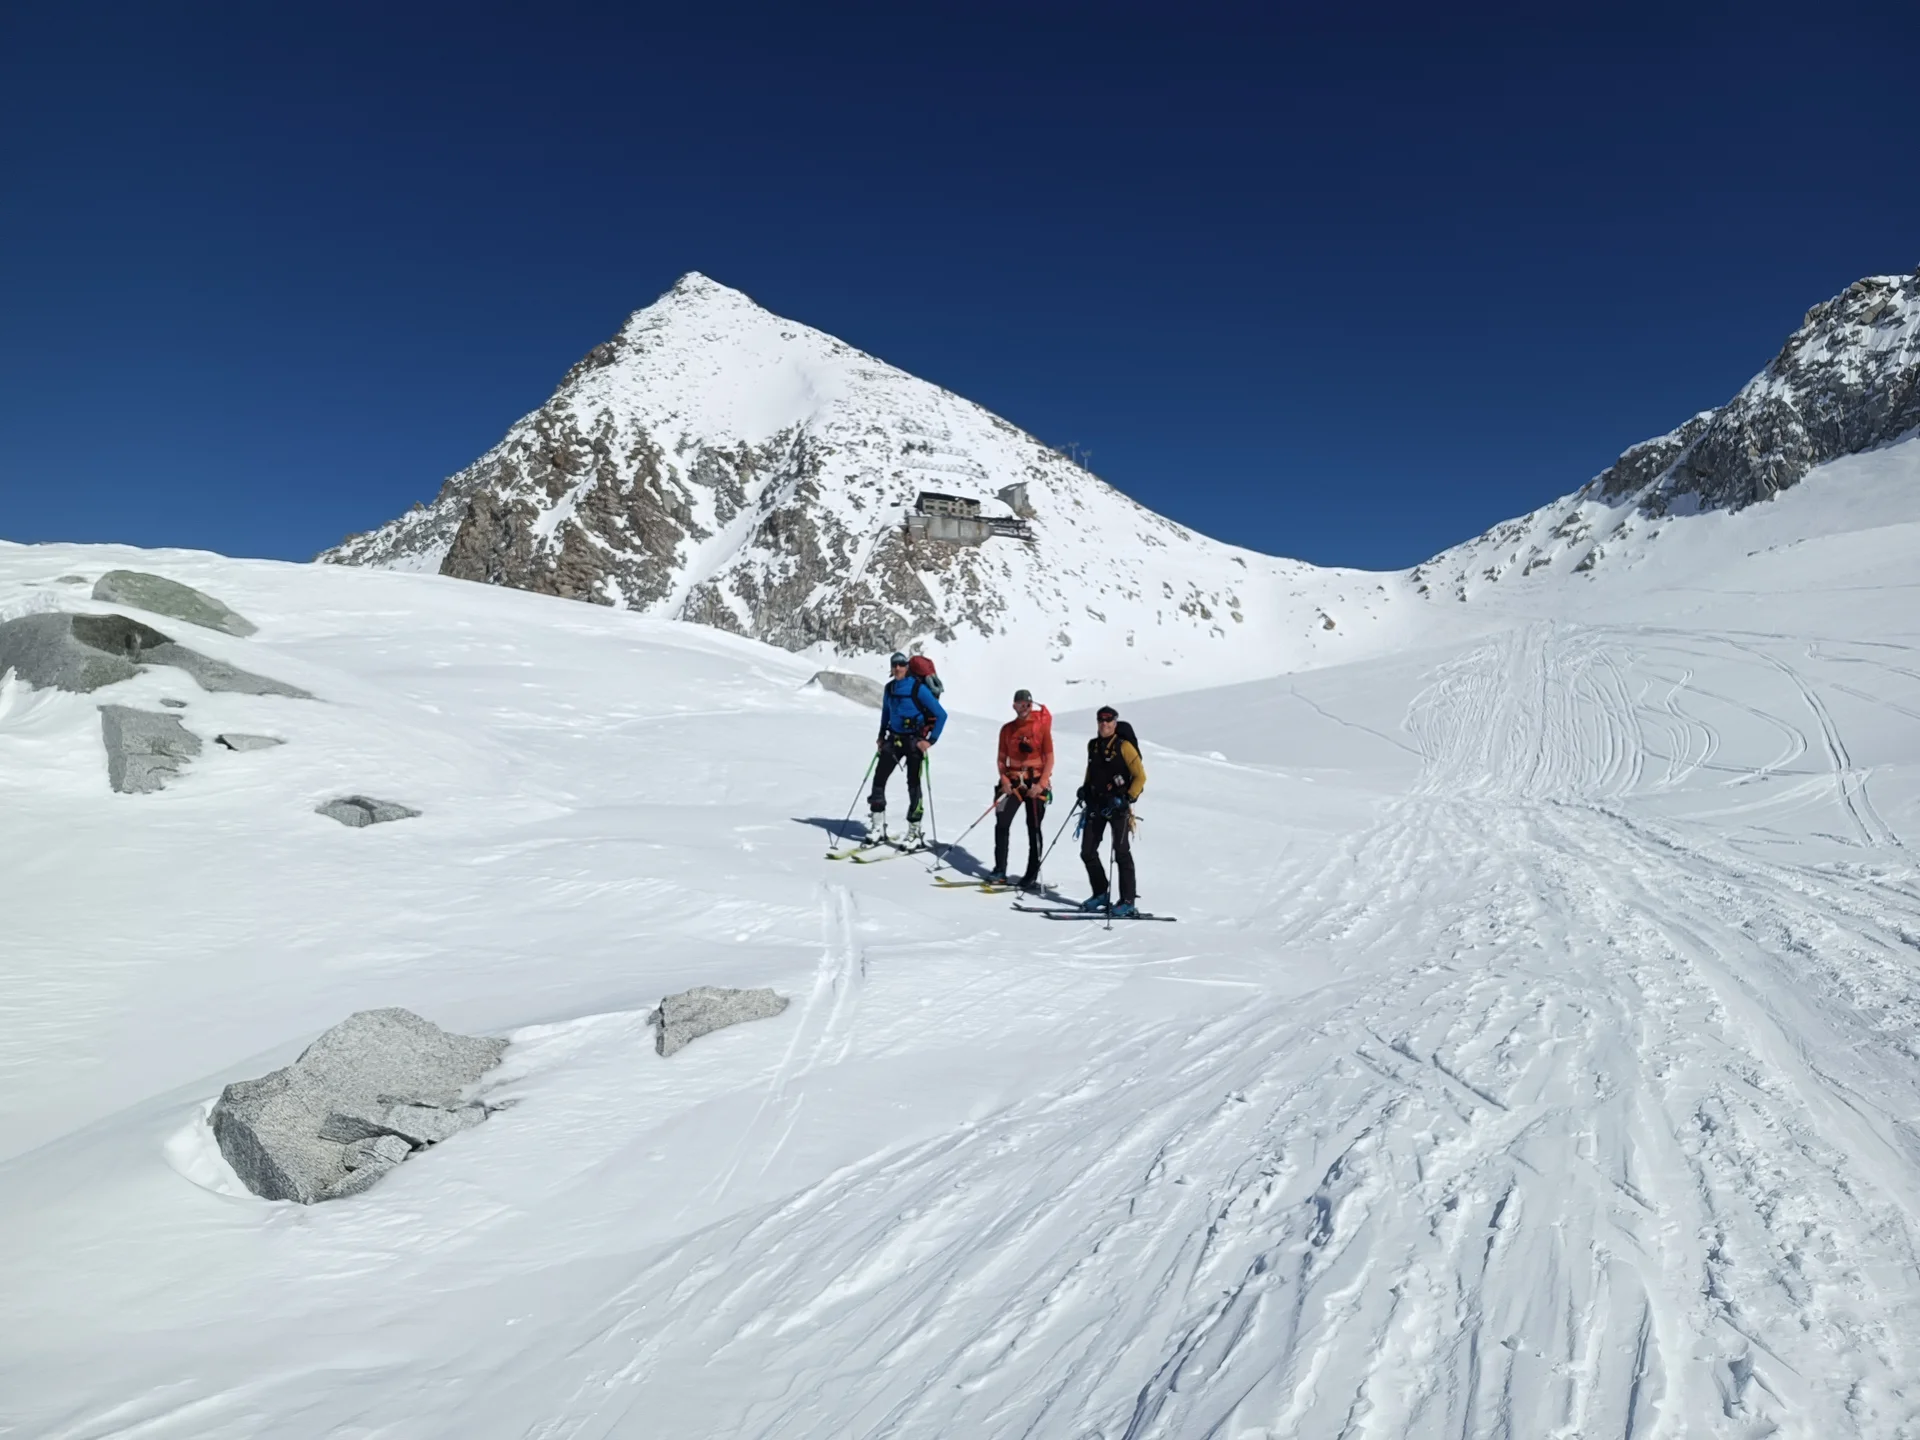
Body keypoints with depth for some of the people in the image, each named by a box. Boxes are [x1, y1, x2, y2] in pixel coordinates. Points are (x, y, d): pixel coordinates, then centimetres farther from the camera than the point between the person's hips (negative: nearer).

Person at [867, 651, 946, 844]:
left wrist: (930, 741, -17)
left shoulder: (918, 688, -14)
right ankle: (878, 828, 9)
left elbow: (941, 715, -14)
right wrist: (881, 736, 14)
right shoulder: (889, 688, 4)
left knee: (913, 784, -3)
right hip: (894, 739, 6)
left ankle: (915, 833, 6)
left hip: (914, 741, -6)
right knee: (879, 778, 0)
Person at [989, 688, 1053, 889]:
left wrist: (1040, 785, -12)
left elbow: (1049, 758, -3)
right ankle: (999, 871, 1)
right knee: (1002, 823, -7)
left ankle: (1032, 875, 9)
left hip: (1036, 783, -3)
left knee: (1034, 829, 2)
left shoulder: (1042, 726, -2)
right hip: (1013, 782, 3)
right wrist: (1004, 780, -5)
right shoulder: (1007, 729, 7)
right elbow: (1002, 758, 10)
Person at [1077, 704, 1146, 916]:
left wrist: (1128, 798, -17)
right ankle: (1100, 894, 18)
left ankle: (1128, 901, 0)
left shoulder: (1124, 746, -7)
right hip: (1096, 804, 6)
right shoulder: (1093, 746, 11)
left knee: (1121, 853, -5)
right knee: (1087, 852, 5)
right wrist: (1085, 789, 10)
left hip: (1118, 805, -6)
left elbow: (1140, 776, -8)